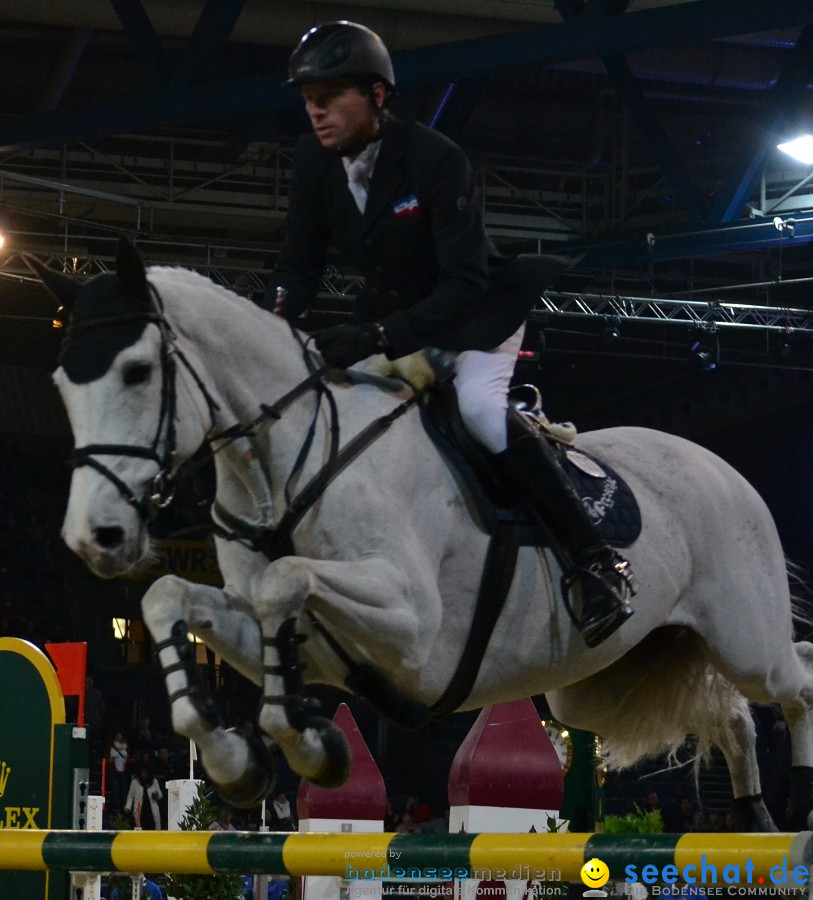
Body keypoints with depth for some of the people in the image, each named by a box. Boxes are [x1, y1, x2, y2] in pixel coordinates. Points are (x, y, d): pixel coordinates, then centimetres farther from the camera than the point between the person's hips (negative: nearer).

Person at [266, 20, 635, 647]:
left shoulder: (436, 159, -29)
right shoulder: (314, 162, -11)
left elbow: (465, 285, -32)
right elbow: (301, 265, -3)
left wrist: (379, 337, -44)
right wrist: (275, 314, -27)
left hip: (473, 311, -7)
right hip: (390, 311, 8)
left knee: (478, 406, -31)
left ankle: (598, 562, -26)